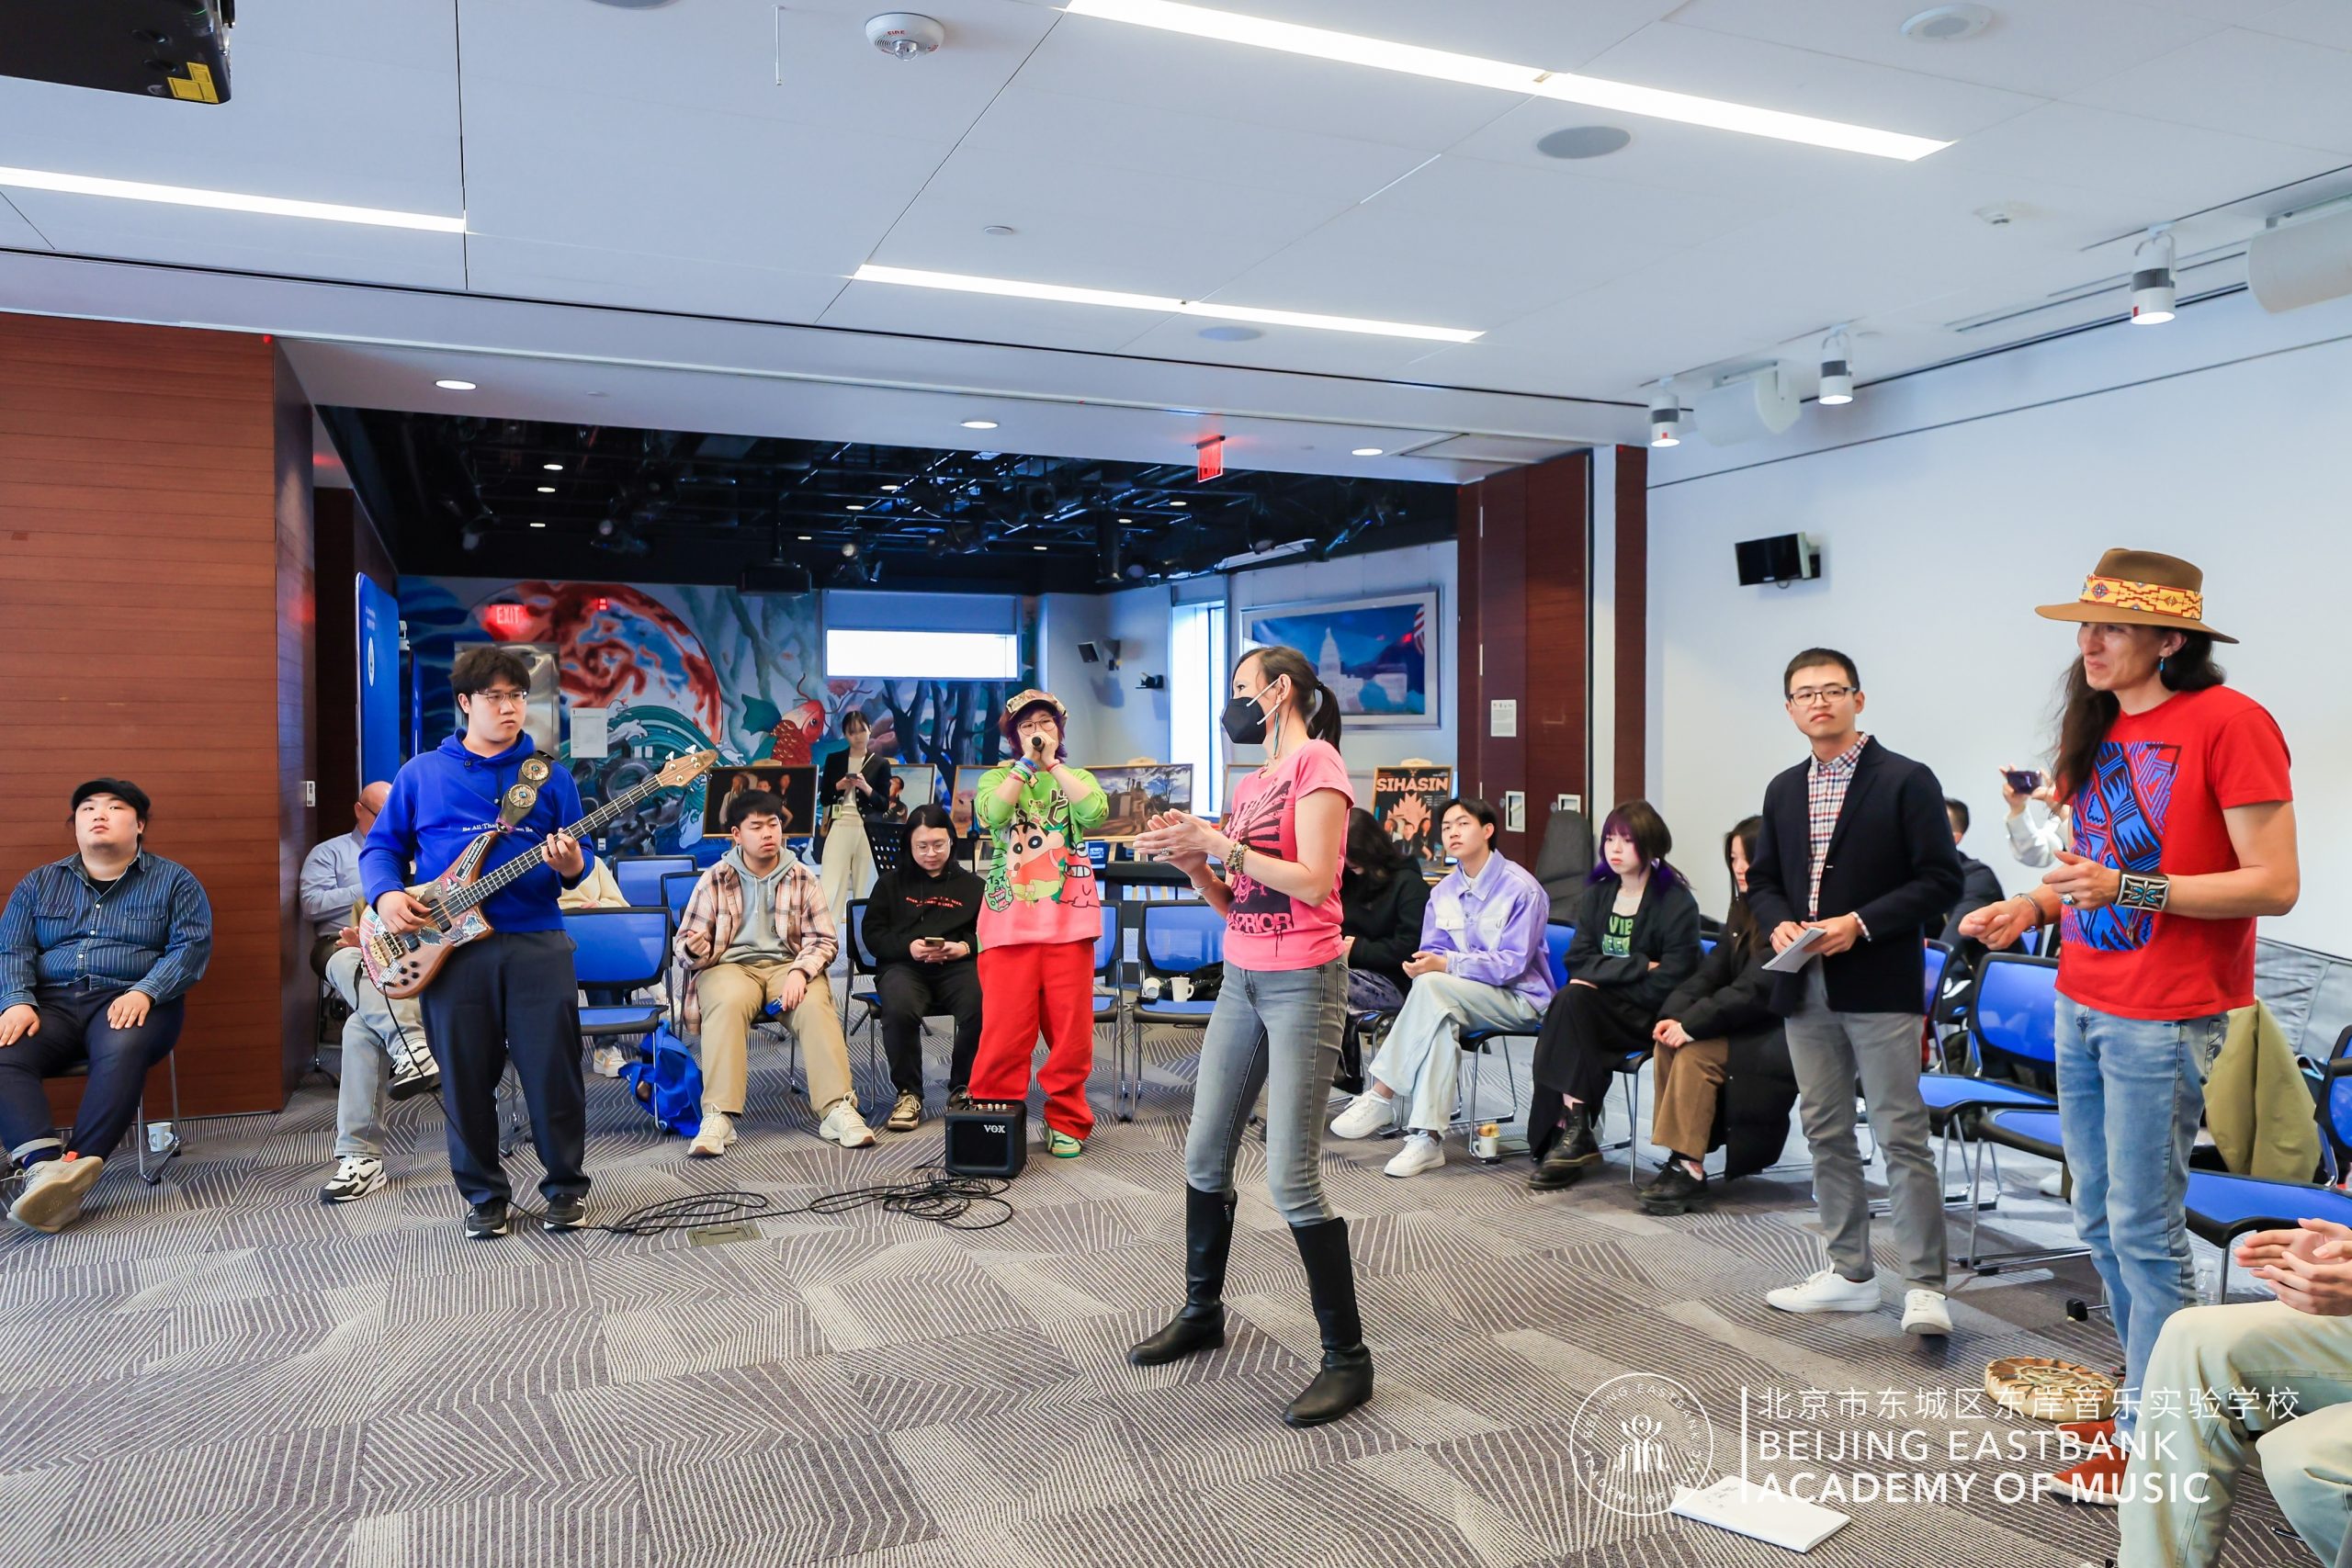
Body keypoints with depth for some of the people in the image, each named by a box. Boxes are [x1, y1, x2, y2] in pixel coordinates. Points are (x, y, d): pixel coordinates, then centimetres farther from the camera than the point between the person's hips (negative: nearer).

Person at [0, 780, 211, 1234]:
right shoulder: (39, 883, 21)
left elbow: (192, 947, 0)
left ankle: (77, 1166, -44)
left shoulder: (173, 881, 12)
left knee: (122, 1051, -38)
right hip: (52, 1003, 3)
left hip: (130, 1001, -3)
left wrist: (144, 992, -18)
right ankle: (44, 1165, -44)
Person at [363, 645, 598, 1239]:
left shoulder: (550, 775, 10)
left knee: (554, 1073, 0)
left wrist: (572, 865, -16)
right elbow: (381, 846, 13)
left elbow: (581, 854, 8)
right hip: (449, 946, 1)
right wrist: (388, 894, -6)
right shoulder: (420, 773, 10)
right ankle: (484, 1195, 22)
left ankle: (567, 1185, 17)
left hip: (538, 943, 0)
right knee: (466, 1079, 6)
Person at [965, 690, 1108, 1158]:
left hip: (1068, 921, 1)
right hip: (1011, 921, -1)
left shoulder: (1078, 778, 15)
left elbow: (1095, 811, -9)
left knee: (1070, 1028, 1)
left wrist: (1053, 763, -6)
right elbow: (993, 811, -12)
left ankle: (1067, 1122, 14)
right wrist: (1028, 762, -9)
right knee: (1005, 1028, -5)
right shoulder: (998, 777, 12)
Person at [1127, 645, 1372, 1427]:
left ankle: (1347, 1357, 6)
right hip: (1241, 980, 8)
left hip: (1303, 983, -8)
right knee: (1204, 1157, 13)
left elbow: (1313, 883, -19)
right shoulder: (1250, 782, 15)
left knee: (1291, 1181, -8)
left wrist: (1218, 842, -17)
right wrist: (1190, 856, -1)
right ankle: (1201, 1312, 31)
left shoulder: (1317, 763, -9)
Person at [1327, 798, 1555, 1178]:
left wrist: (1446, 965, -28)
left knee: (1431, 985, -31)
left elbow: (1512, 964, -18)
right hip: (1462, 996, 5)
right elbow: (1432, 952, 7)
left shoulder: (1521, 889, -11)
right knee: (1442, 1017, -32)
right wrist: (1422, 964, -19)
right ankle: (1426, 1138, -36)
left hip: (1520, 998, -5)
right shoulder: (1444, 892, 10)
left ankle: (1380, 1095, -26)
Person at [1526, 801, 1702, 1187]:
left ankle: (1572, 1132, -22)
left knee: (1574, 1000, -28)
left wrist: (1605, 976, -13)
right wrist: (1639, 966, -12)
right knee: (1569, 1000, -27)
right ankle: (1571, 1134, -25)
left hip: (1650, 1016, -5)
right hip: (1603, 1010, 5)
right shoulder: (1598, 894, 12)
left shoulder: (1676, 902, -5)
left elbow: (1668, 982, -13)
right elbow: (1578, 962, 1)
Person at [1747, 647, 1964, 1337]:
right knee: (1827, 1136, 12)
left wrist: (1860, 924, -18)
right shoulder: (1783, 790, 13)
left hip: (1880, 988, -6)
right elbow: (1763, 879, 18)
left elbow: (1941, 879, -9)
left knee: (1903, 1137, -3)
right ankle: (1850, 1274, 24)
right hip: (1806, 990, 6)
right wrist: (1779, 923, -4)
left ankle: (1925, 1286, 5)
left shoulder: (1906, 780, -5)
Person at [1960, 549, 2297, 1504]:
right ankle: (2155, 1392, 30)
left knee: (2143, 1230, 0)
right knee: (2099, 1221, 14)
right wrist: (2029, 909, 3)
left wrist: (2129, 889, -25)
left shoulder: (2229, 722, -13)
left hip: (2165, 1020, -8)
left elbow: (2274, 886, -15)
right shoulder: (2097, 729, 11)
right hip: (2081, 1007, 8)